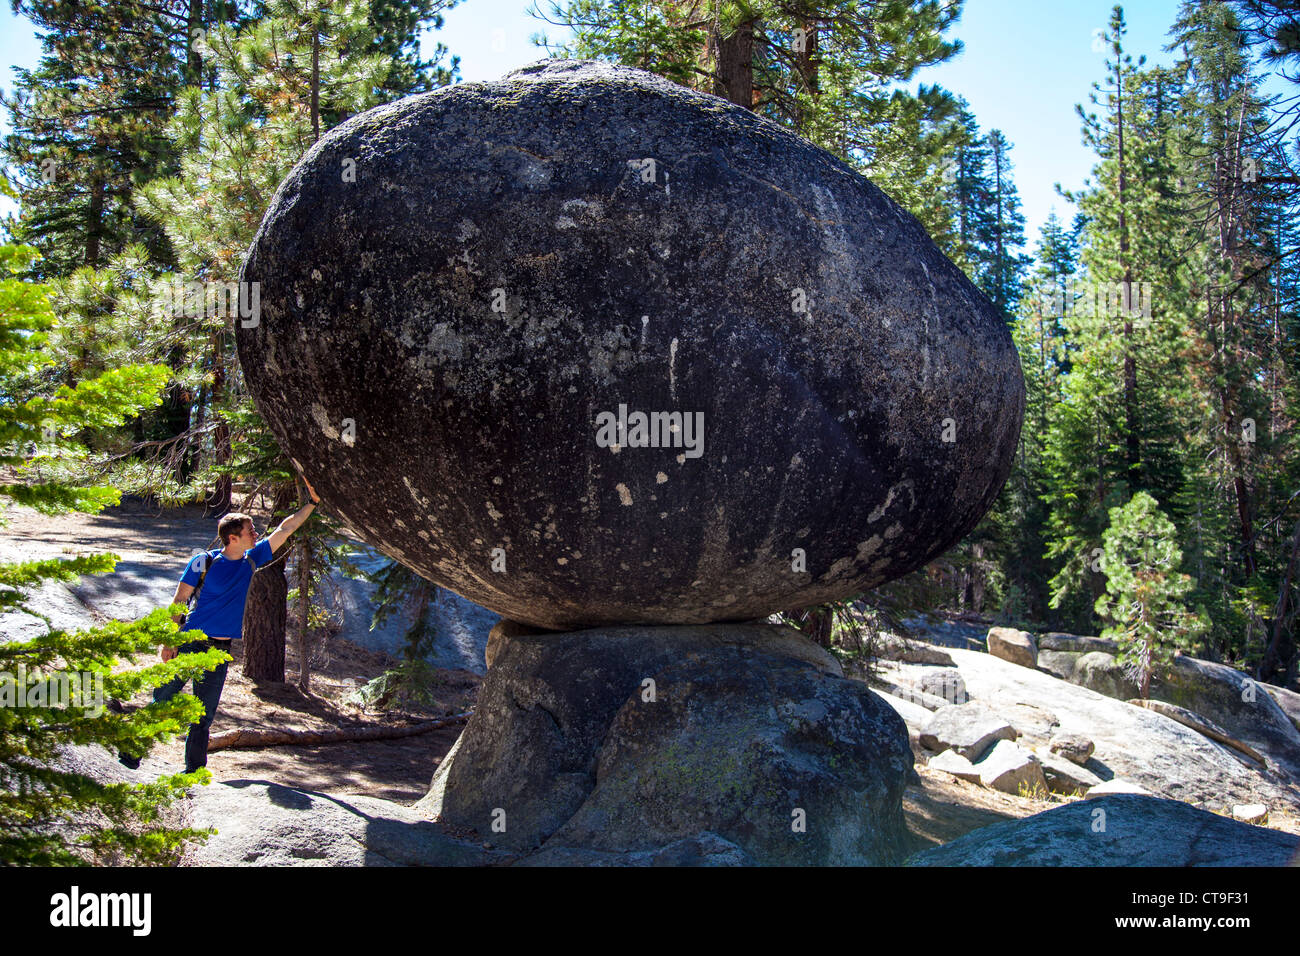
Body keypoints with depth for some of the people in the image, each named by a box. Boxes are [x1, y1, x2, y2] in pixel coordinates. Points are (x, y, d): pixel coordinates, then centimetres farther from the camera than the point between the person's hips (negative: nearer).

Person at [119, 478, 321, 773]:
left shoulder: (252, 559, 6)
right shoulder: (204, 562, -7)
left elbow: (285, 529, 10)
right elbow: (179, 600, -4)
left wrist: (312, 502, 9)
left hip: (221, 650, 4)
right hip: (191, 643, -4)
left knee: (204, 715, 8)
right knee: (163, 699, 3)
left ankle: (194, 768, 14)